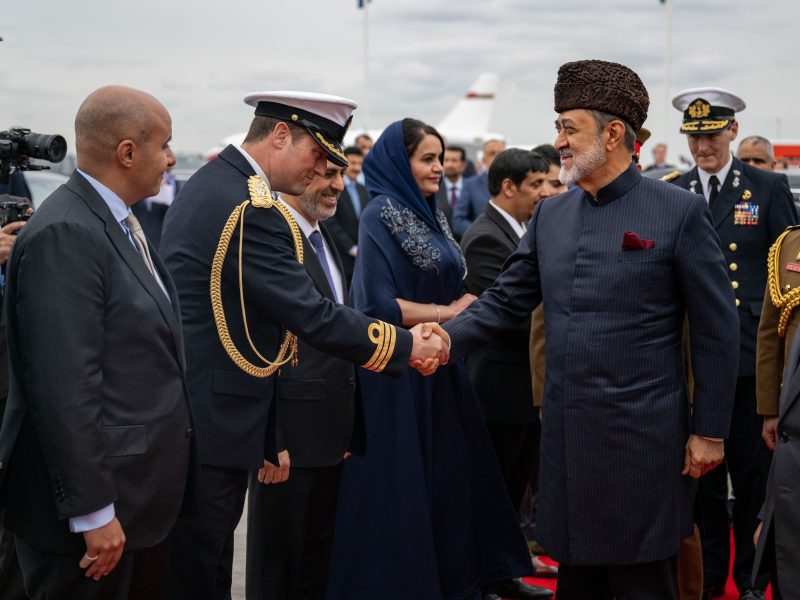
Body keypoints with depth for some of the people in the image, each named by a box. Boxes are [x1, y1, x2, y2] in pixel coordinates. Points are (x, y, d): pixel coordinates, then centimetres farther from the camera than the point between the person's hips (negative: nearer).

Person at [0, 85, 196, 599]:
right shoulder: (64, 234, -19)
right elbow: (65, 387, -23)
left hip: (147, 495, 9)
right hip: (99, 508, -9)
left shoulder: (120, 224, 11)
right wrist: (93, 512, -22)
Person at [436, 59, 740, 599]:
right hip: (567, 436, 5)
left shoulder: (680, 212, -7)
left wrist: (709, 432, -6)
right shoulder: (551, 215, 9)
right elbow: (504, 302, 11)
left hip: (642, 440, -5)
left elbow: (717, 331, -5)